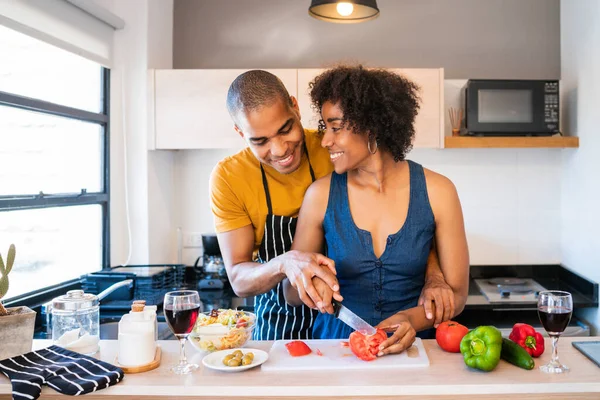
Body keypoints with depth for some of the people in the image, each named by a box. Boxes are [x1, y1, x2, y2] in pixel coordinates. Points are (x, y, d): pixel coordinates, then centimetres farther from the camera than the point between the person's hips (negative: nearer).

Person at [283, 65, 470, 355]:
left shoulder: (436, 192, -3)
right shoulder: (321, 195, -3)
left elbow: (456, 293, 3)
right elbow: (291, 293, 5)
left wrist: (413, 319, -15)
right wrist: (310, 283, -16)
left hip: (405, 349, 1)